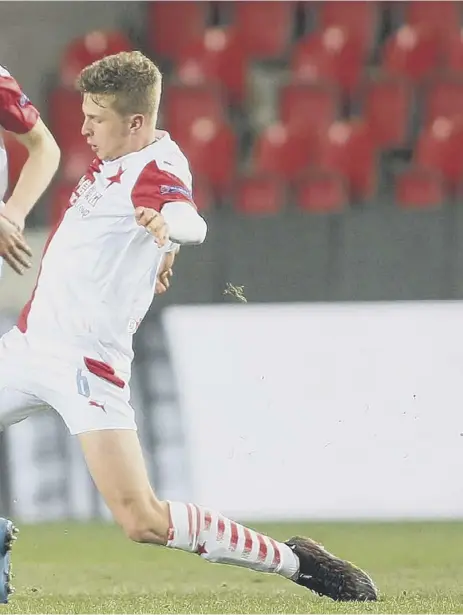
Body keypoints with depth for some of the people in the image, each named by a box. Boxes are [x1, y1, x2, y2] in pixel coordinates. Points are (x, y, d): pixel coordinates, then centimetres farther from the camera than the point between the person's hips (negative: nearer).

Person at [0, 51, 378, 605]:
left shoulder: (156, 170, -17)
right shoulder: (115, 159, 10)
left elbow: (189, 223, -39)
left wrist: (168, 224, -60)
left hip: (86, 359, -9)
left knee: (143, 522, -15)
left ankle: (295, 562, -4)